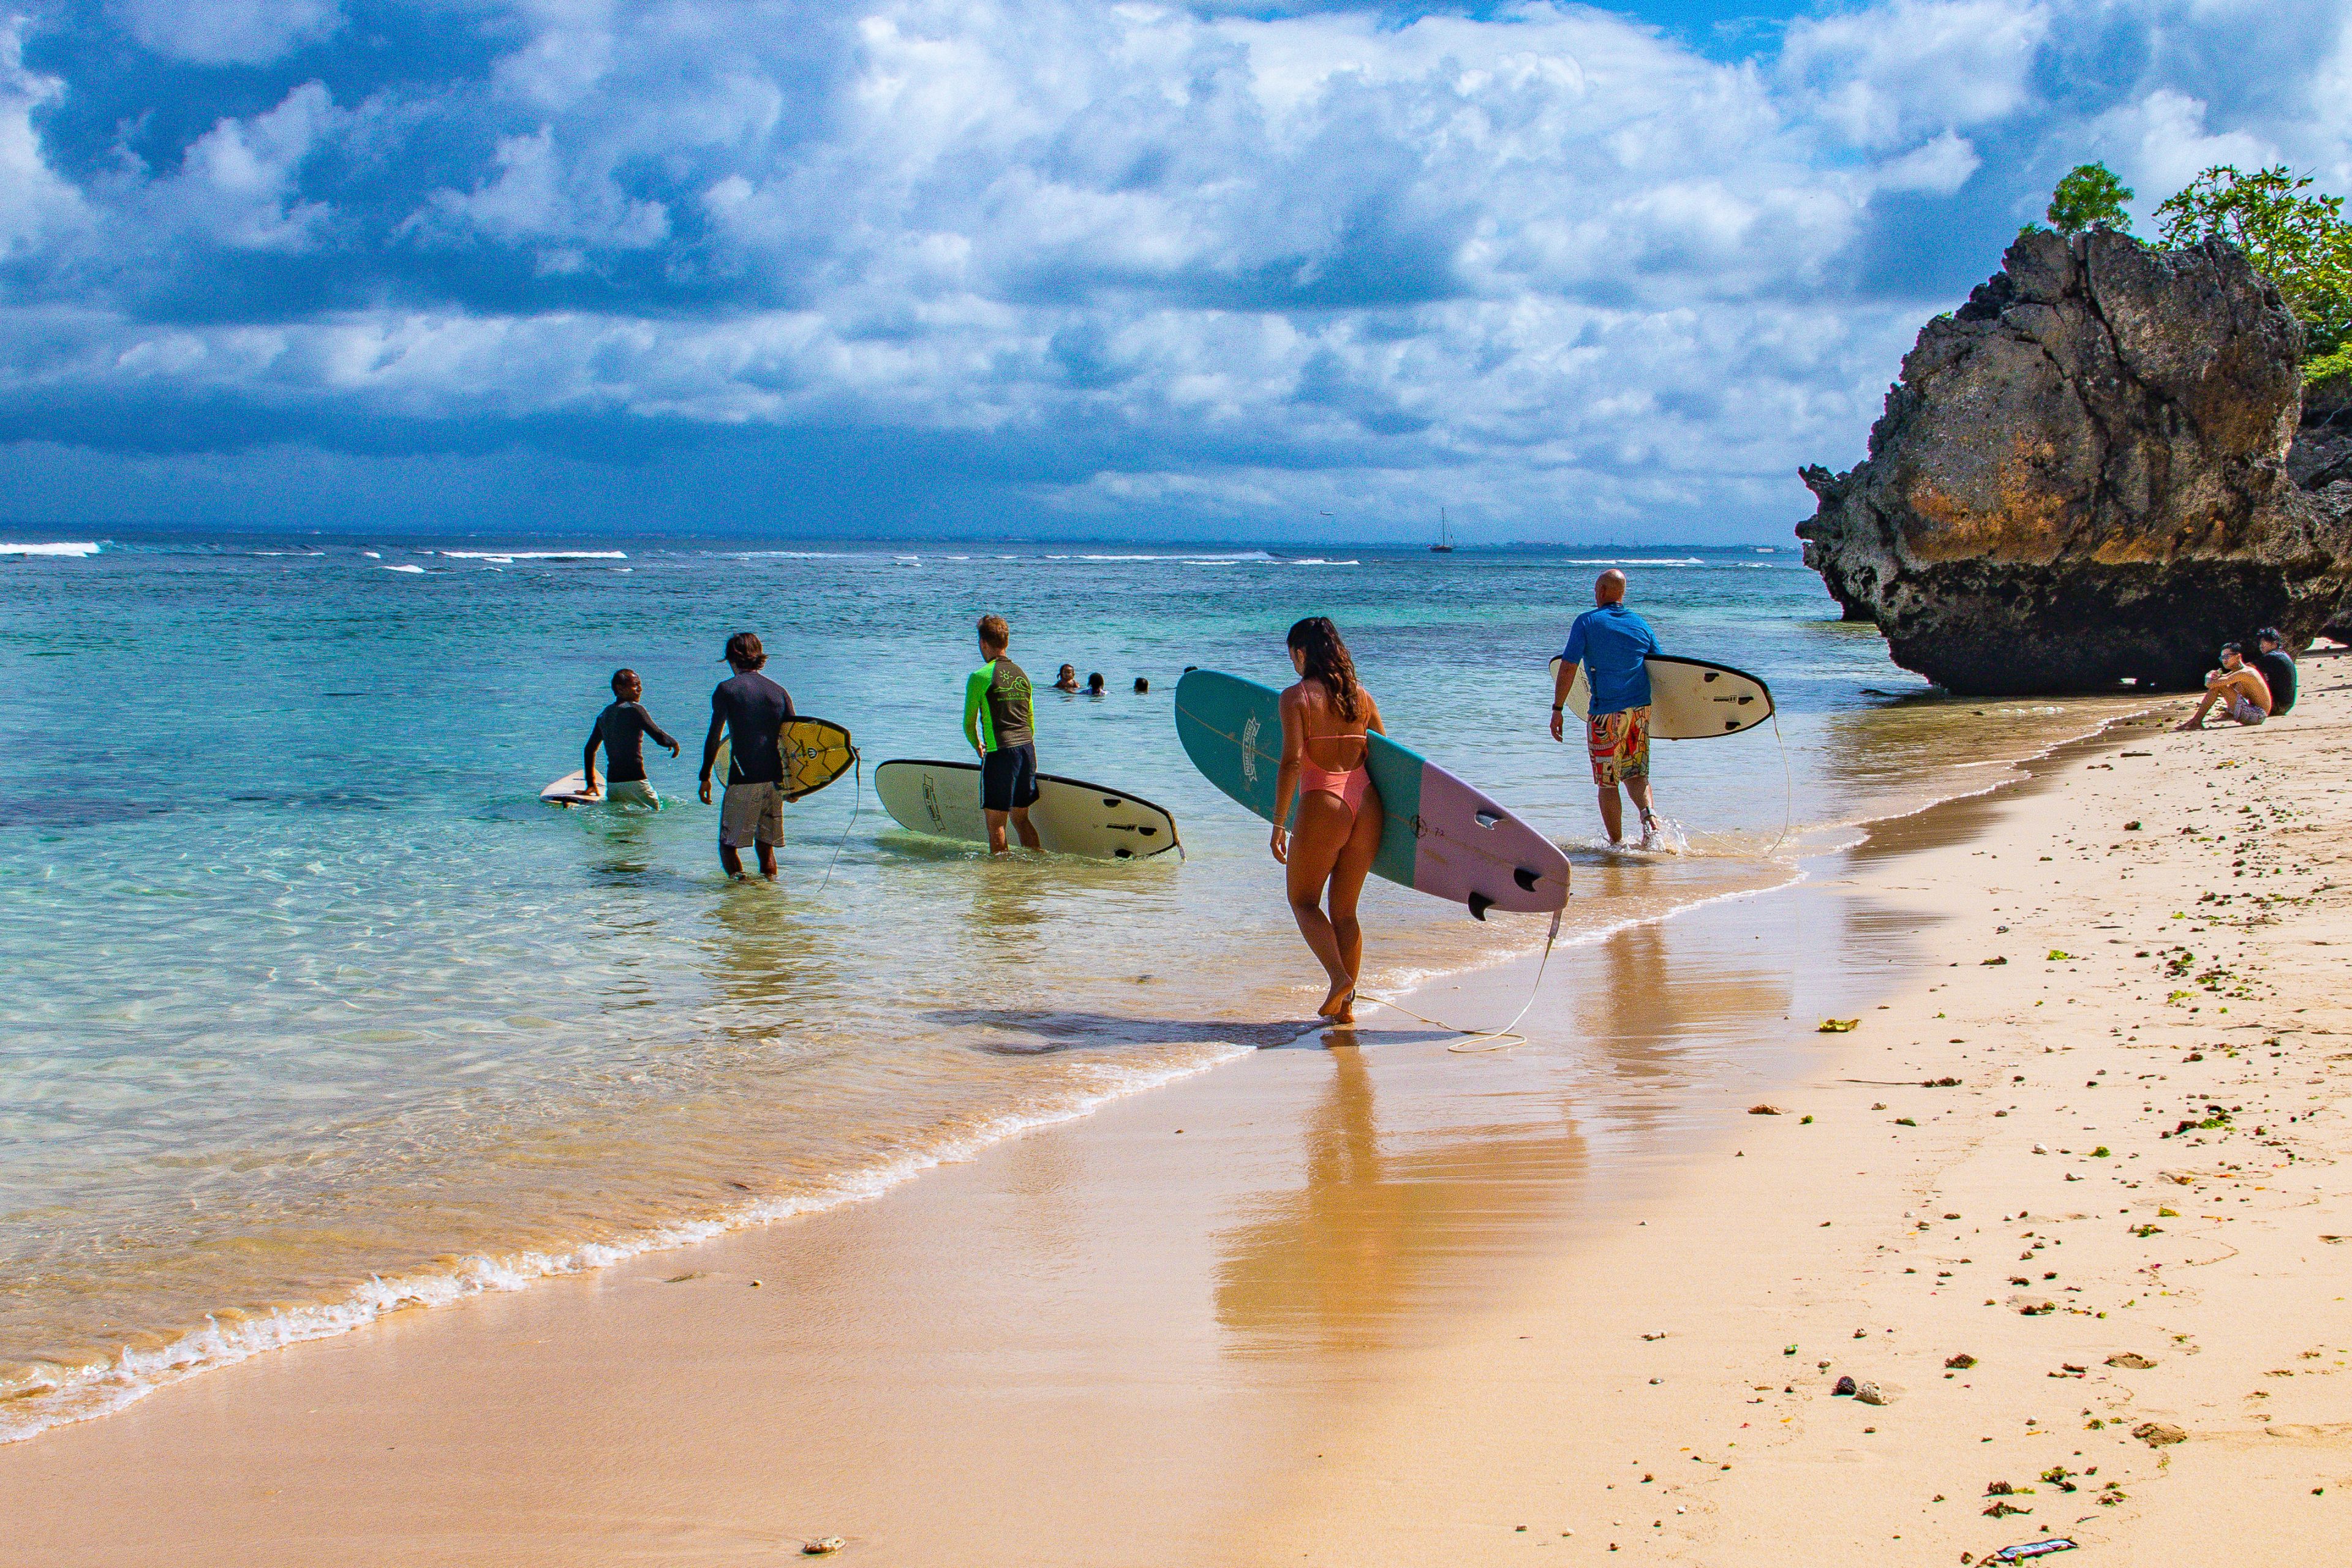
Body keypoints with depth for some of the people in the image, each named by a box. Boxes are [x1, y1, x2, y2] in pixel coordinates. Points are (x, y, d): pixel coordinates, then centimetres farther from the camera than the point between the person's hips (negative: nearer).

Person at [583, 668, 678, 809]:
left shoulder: (604, 715, 15)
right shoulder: (635, 709, -7)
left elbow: (589, 749, 22)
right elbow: (660, 738, -11)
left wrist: (590, 783, 28)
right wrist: (674, 744, 11)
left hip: (611, 784, 7)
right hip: (634, 781, -7)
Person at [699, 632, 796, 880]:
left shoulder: (726, 690, -2)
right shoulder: (779, 691, 10)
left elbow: (714, 736, -7)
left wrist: (705, 777, 0)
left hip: (743, 781, -4)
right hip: (776, 782, 4)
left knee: (728, 843, 4)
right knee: (766, 844, 16)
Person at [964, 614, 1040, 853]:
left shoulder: (980, 677, -7)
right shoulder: (1021, 674, 13)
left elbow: (969, 724, 0)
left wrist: (978, 747, 19)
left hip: (1001, 753, -7)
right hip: (1028, 750, 7)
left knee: (995, 823, 2)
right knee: (1020, 818, 16)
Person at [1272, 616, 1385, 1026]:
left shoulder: (1296, 697, -4)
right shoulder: (1361, 696, 12)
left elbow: (1292, 762, -13)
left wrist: (1279, 824, -11)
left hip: (1322, 807, -5)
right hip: (1366, 805, 5)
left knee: (1303, 901, 11)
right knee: (1344, 910, 15)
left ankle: (1339, 977, -10)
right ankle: (1346, 1004, 14)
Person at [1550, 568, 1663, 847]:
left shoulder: (1587, 622, -4)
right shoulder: (1641, 625, 8)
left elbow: (1568, 667, -10)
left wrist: (1557, 710, -5)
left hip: (1606, 714, -4)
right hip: (1641, 709, 4)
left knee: (1607, 782, 7)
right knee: (1636, 773, 16)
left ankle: (1616, 843, 9)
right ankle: (1649, 814, -12)